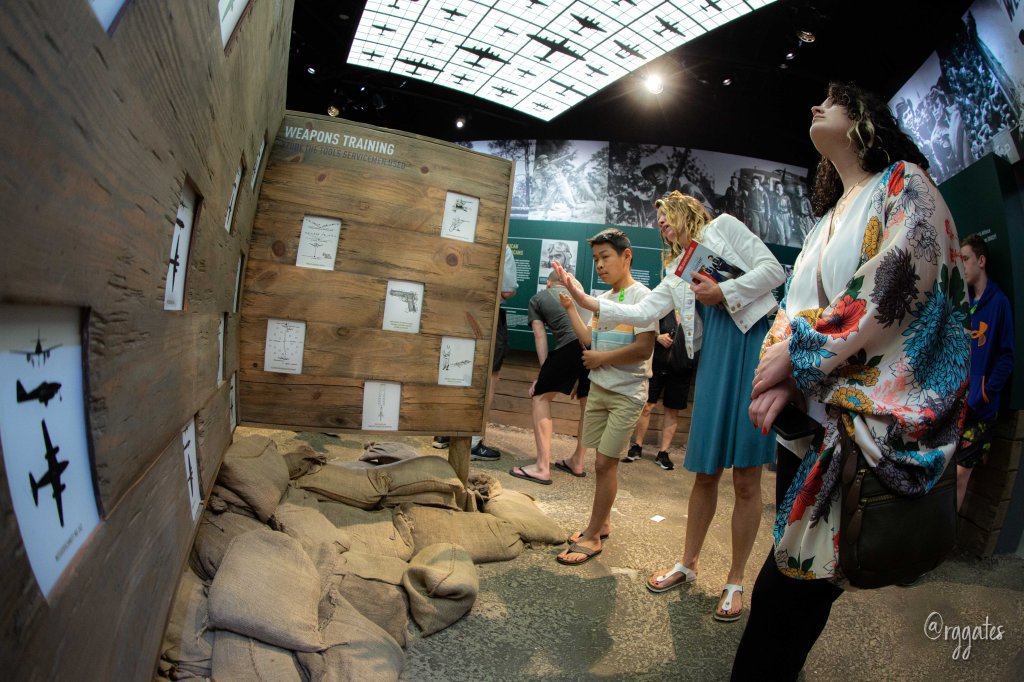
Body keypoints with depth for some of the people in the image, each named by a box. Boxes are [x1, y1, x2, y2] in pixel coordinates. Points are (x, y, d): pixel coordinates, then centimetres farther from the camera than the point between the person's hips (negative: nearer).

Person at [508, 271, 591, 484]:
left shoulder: (538, 298, 25)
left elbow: (540, 338, 15)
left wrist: (544, 374, 13)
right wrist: (577, 377, 35)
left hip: (574, 343, -5)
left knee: (540, 397, 8)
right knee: (588, 404, 22)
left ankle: (542, 468, 3)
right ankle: (577, 462, 35)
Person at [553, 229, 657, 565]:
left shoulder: (641, 296, -12)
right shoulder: (602, 299, 11)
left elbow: (644, 349, -19)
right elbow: (590, 340, 9)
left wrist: (602, 358, -13)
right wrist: (569, 306, 5)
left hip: (627, 393, -7)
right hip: (599, 388, 7)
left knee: (604, 462, -5)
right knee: (603, 461, 13)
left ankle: (592, 536, 6)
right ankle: (603, 522, 28)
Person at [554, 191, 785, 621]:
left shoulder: (724, 226, 8)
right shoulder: (676, 275, 21)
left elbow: (773, 270, 0)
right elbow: (641, 313, 10)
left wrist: (723, 292, -10)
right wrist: (585, 300, 5)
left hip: (754, 345, -5)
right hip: (715, 359, 5)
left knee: (746, 478, -1)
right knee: (706, 472, 9)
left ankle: (735, 582, 13)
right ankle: (688, 564, 25)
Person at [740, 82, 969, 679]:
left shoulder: (905, 182, 4)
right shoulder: (827, 220, 24)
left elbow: (902, 277, -13)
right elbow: (795, 305, 14)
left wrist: (799, 350, -12)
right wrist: (782, 377, -5)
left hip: (873, 422, -7)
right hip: (808, 418, 7)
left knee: (788, 588, -7)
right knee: (794, 574, 13)